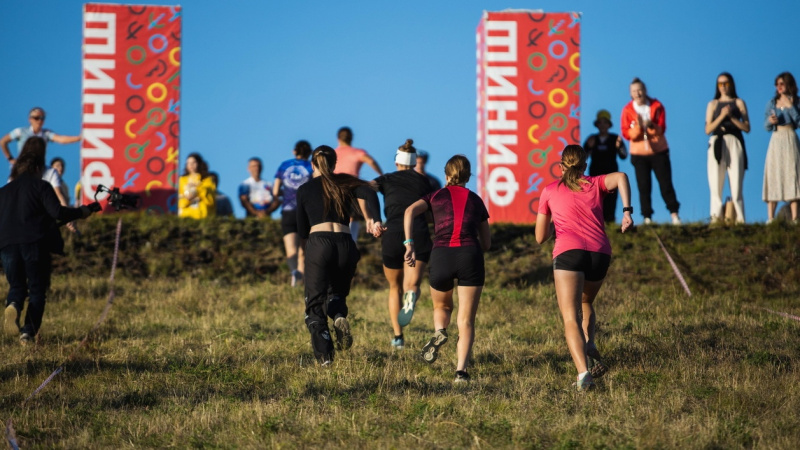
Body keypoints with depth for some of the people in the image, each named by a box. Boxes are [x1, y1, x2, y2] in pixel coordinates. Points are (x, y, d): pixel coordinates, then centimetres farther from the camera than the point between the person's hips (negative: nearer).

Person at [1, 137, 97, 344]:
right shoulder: (41, 186, 0)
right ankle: (29, 332, -6)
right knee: (37, 290, 6)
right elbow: (57, 212, -12)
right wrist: (80, 212, 1)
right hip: (35, 243, -4)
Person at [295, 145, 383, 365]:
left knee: (315, 305, 1)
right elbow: (369, 194, -5)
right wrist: (374, 221, -9)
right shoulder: (345, 183, 16)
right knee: (336, 294, 25)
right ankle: (339, 317, -11)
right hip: (346, 245, 3)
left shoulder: (305, 190, 12)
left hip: (318, 244, -3)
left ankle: (324, 355, -21)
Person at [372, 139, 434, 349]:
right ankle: (411, 296, -50)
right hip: (420, 236, -1)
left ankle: (398, 336, 18)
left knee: (395, 287, 20)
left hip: (393, 236, 1)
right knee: (412, 284, -11)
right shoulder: (423, 181, 15)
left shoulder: (387, 180, 12)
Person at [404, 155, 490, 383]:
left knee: (442, 306, 27)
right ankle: (461, 370, -15)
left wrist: (409, 244, -4)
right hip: (470, 255, 0)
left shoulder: (436, 196, 17)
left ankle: (439, 332, -4)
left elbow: (410, 211, -2)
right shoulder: (475, 200, 20)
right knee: (466, 320, 1)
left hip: (441, 254, 0)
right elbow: (487, 243, 23)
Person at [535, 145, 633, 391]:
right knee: (585, 303, 29)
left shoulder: (550, 191, 17)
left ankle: (583, 372, -31)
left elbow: (540, 237, 20)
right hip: (600, 253, 3)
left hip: (568, 251, -3)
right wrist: (627, 211, -6)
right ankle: (590, 347, 4)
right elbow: (620, 177, -3)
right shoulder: (595, 184, 19)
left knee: (571, 318, -10)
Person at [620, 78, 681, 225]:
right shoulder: (628, 110, -2)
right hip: (639, 153, 0)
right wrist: (637, 127, -26)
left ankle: (674, 214, 5)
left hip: (658, 151, 0)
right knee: (644, 186, -2)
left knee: (666, 183, -2)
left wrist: (651, 125, -29)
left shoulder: (656, 106, -2)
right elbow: (626, 134, -7)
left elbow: (661, 129, -9)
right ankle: (647, 217, 4)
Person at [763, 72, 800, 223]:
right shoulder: (772, 102, 10)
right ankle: (770, 218, -9)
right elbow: (766, 127, 8)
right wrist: (770, 121, -13)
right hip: (776, 141, 2)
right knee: (773, 176, -5)